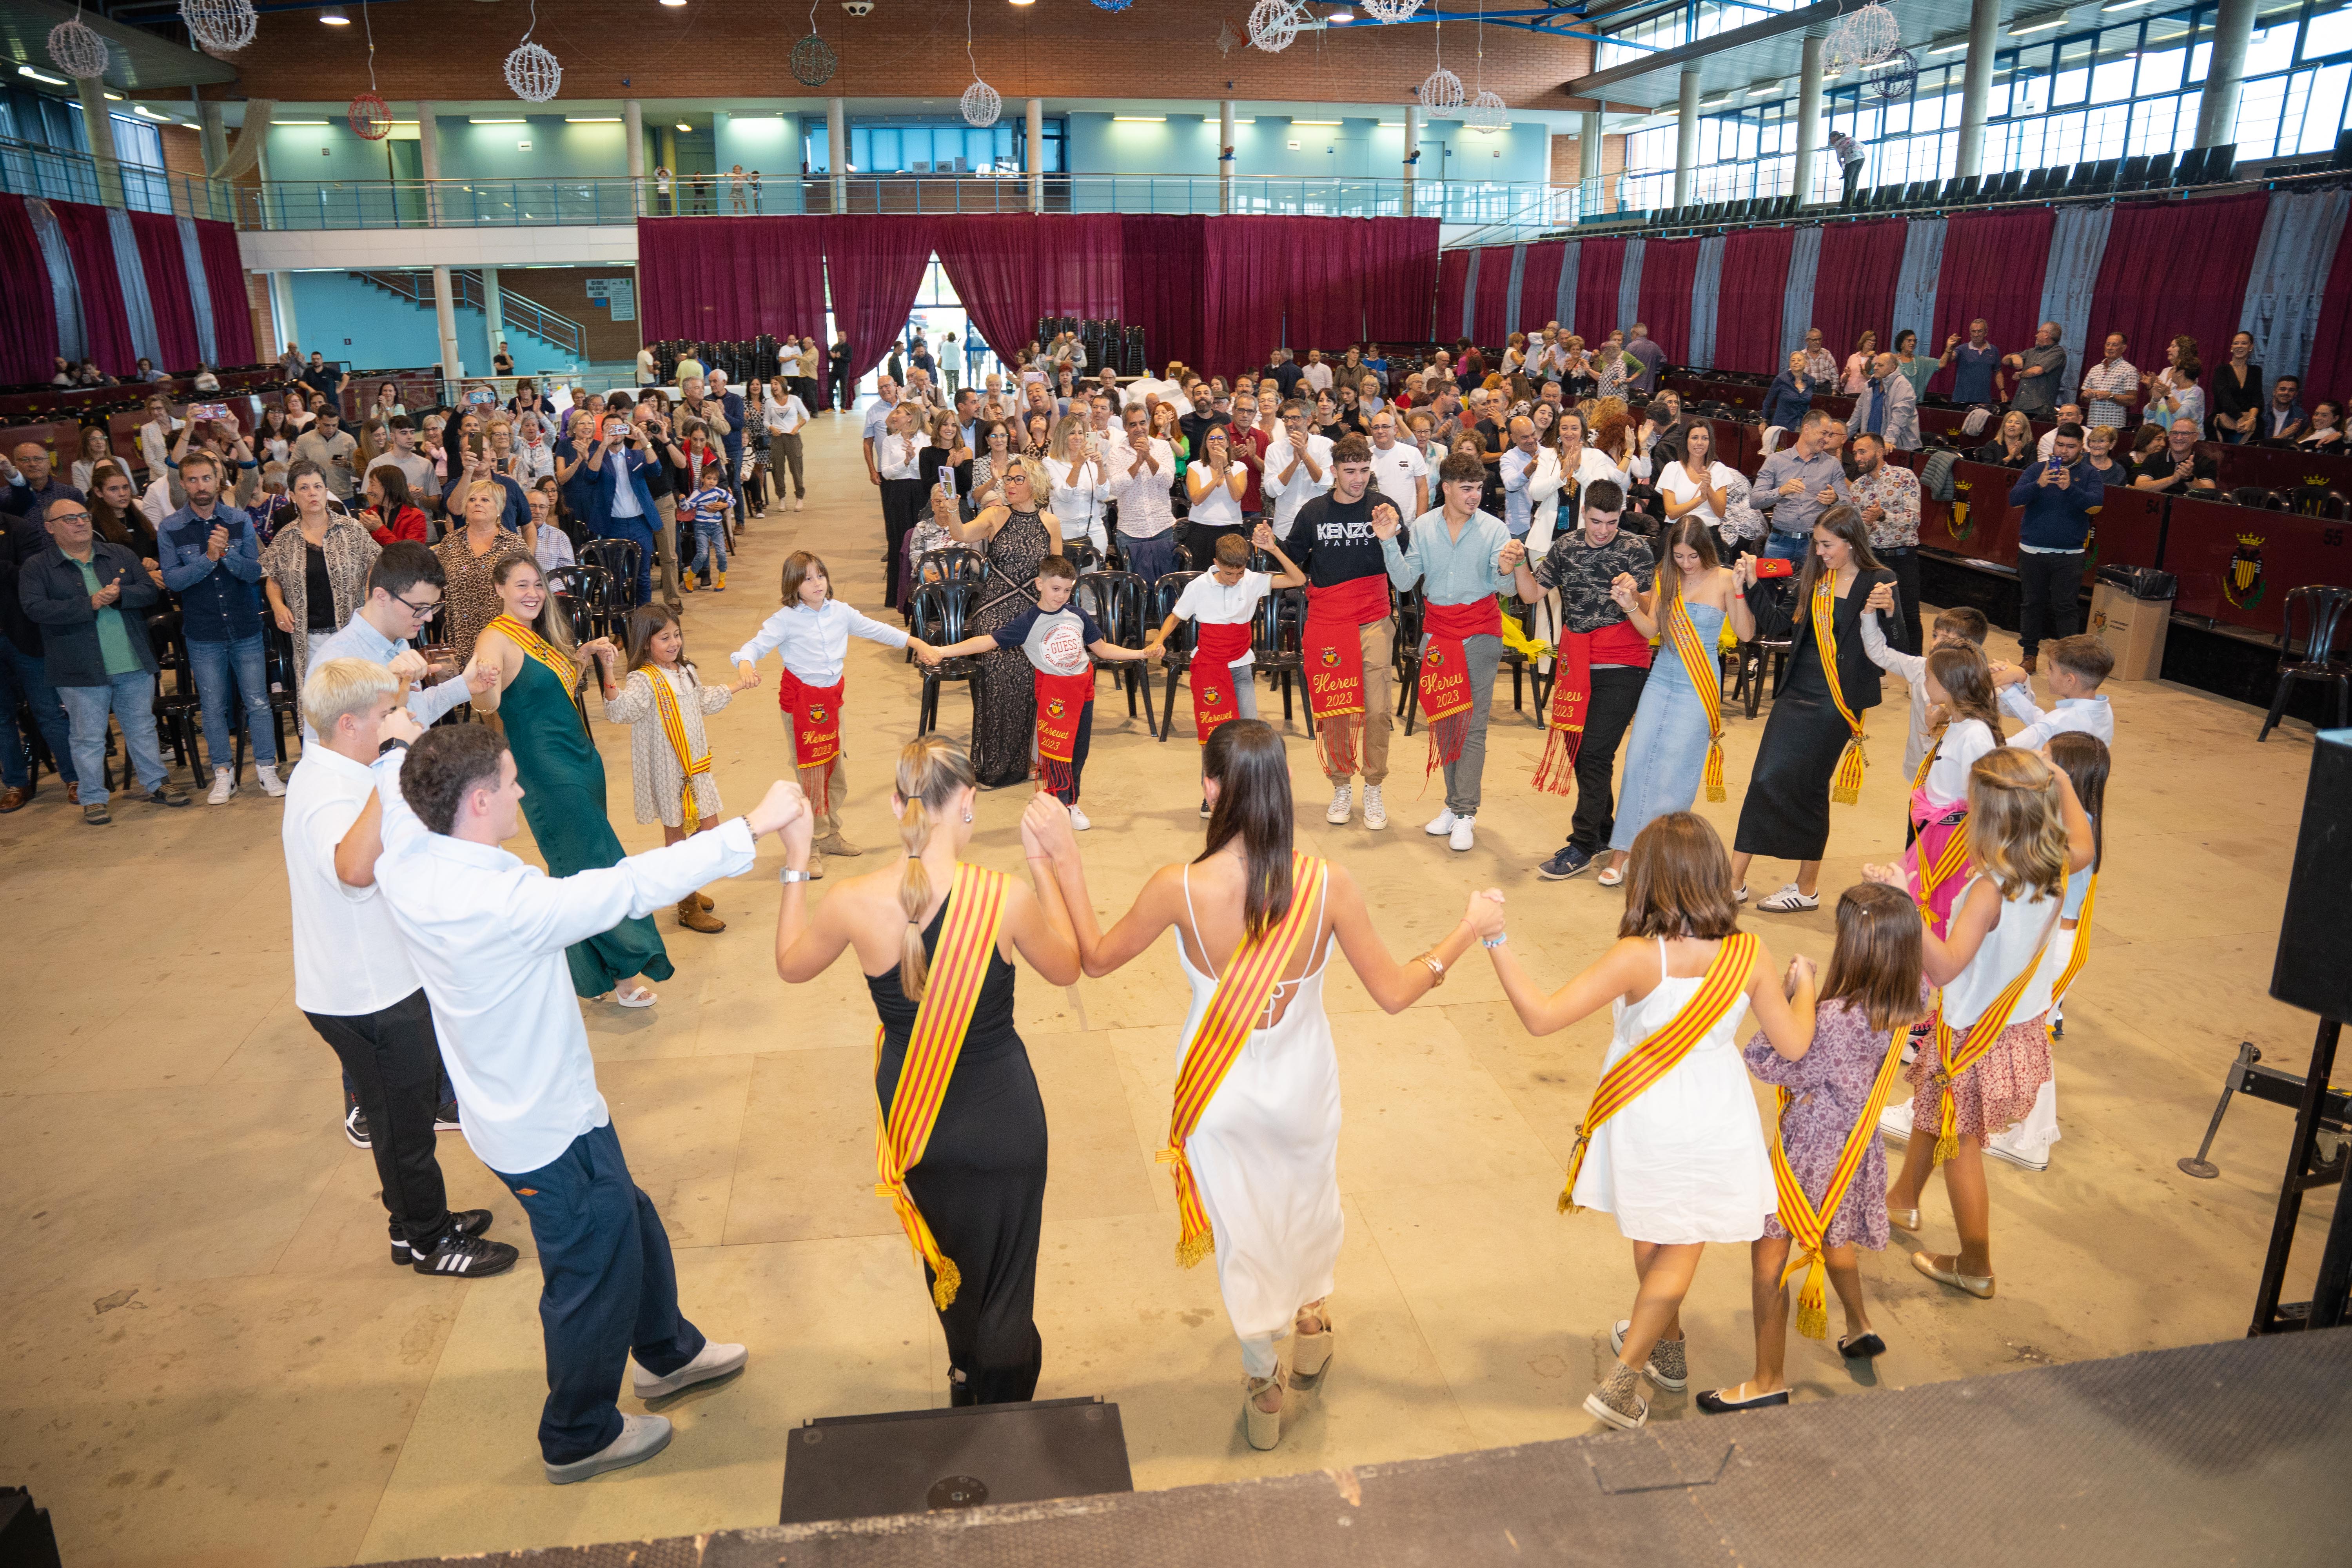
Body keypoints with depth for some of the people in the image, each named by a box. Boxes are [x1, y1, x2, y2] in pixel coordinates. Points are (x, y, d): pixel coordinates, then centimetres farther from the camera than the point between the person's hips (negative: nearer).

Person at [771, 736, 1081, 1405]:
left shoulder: (854, 902, -20)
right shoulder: (1006, 898, -26)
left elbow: (791, 965, 2)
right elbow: (1066, 968, -5)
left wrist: (796, 861, 5)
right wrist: (1041, 859, -6)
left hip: (916, 1118, 3)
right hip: (1001, 1118, -3)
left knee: (949, 1262, 31)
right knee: (1003, 1287, 18)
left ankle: (969, 1380, 57)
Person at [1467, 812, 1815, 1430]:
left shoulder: (1639, 958, -27)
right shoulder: (1749, 954, -17)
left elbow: (1541, 1016, -31)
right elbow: (1793, 1044, -5)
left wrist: (1494, 938, -29)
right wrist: (1803, 986, 14)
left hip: (1644, 1120, -2)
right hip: (1715, 1121, 2)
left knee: (1649, 1238, 25)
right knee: (1681, 1250, 20)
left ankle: (1667, 1345, 48)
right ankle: (1621, 1381, 18)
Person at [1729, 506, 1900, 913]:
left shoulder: (1878, 584, -9)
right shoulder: (1814, 578, 7)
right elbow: (1779, 623, 13)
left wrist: (1887, 613, -31)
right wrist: (1752, 585, 4)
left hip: (1836, 703, -5)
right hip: (1796, 693, 5)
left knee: (1809, 788, 3)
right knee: (1765, 779, 2)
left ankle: (1807, 888, 21)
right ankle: (1735, 880, 8)